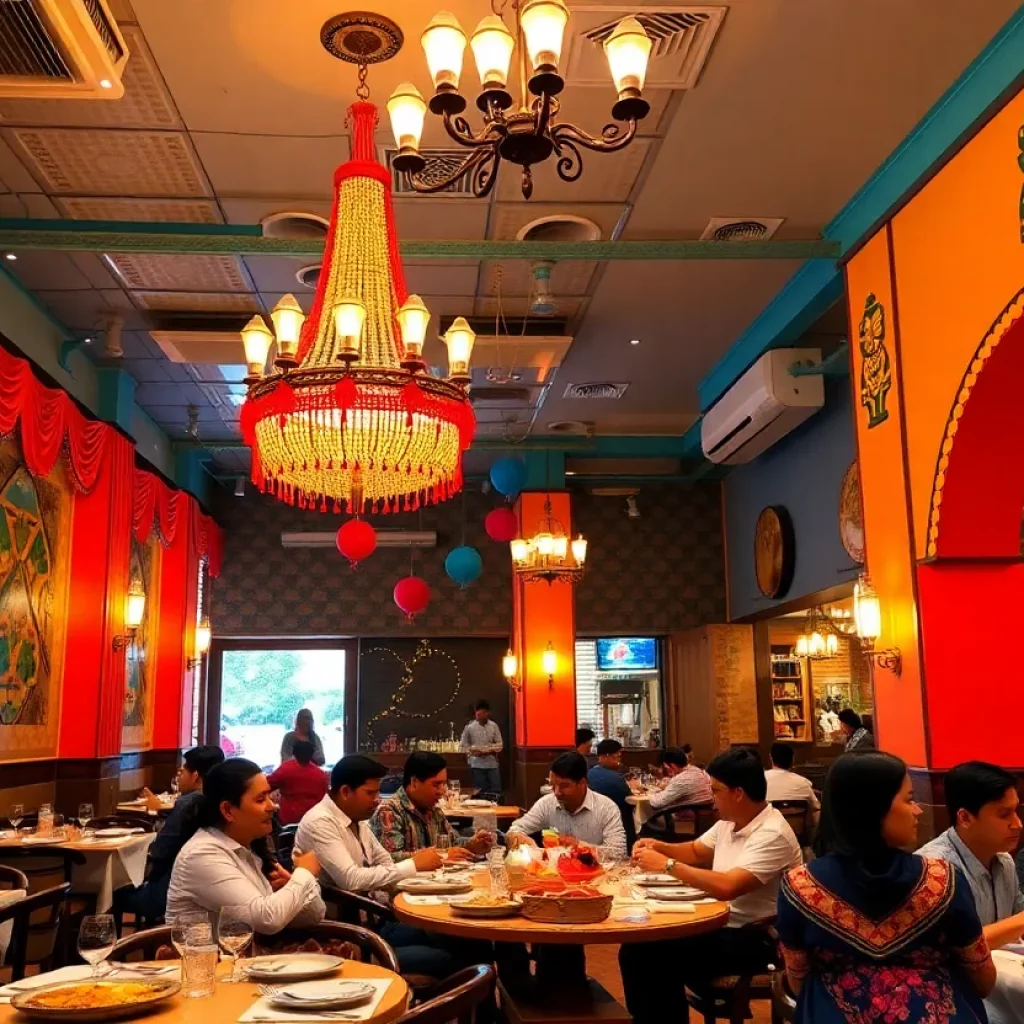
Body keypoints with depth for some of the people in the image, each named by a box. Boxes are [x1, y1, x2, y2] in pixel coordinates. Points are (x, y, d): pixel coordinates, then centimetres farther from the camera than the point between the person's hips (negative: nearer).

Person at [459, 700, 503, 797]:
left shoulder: (494, 726, 1)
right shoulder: (469, 727, -3)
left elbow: (500, 744, 2)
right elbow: (462, 746, 1)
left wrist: (491, 750, -16)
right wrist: (472, 751, -17)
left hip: (492, 764, 1)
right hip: (477, 765, -1)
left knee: (496, 791, 0)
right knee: (481, 792, 4)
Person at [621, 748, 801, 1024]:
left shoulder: (772, 835, -22)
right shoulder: (729, 822, 6)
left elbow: (727, 887, -32)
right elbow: (696, 852, 23)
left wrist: (667, 865, -24)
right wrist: (658, 846, 2)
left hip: (753, 939, -9)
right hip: (720, 923, 9)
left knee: (651, 956, -18)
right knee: (636, 949, -4)